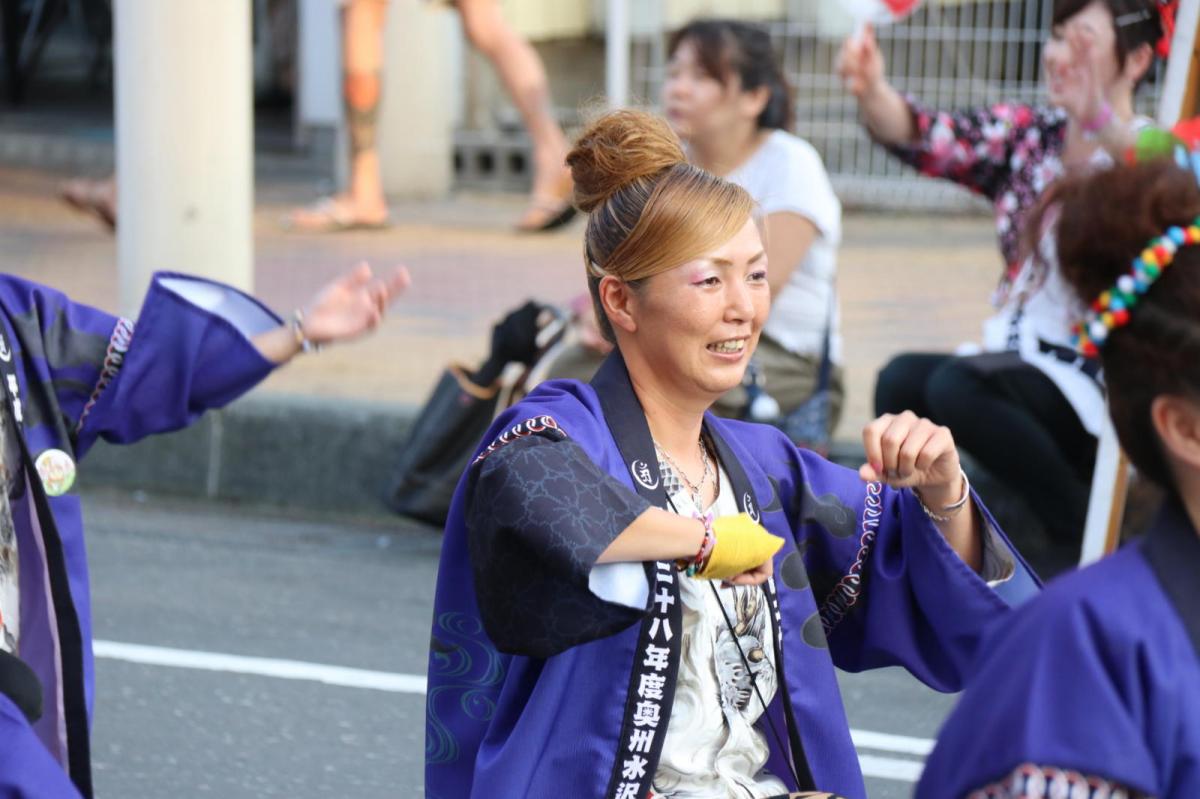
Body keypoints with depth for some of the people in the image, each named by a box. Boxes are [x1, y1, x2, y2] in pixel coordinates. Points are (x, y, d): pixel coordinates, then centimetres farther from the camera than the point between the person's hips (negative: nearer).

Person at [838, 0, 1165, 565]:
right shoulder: (1025, 136, 8)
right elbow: (926, 138, -8)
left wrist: (1099, 121, -49)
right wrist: (870, 90, -30)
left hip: (1109, 389, -5)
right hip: (1017, 362, 5)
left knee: (956, 385, -28)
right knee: (901, 380, -22)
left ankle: (1081, 537, -14)